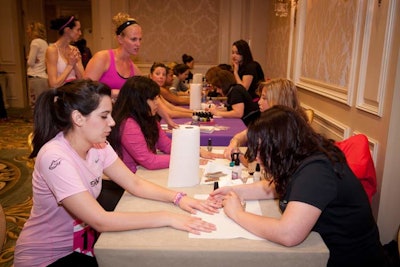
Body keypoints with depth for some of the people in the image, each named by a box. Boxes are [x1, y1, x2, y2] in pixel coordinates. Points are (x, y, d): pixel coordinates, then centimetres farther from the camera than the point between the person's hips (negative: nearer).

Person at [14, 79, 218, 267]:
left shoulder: (98, 145, -6)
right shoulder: (55, 157, -30)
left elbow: (135, 184, -2)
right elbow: (101, 221, -32)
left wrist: (178, 198, -17)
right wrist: (167, 218, -31)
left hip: (81, 241, 6)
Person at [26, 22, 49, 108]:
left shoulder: (35, 42, -6)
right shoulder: (44, 42, 18)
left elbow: (30, 62, -8)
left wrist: (28, 59, 12)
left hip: (36, 78, -8)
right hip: (44, 77, 8)